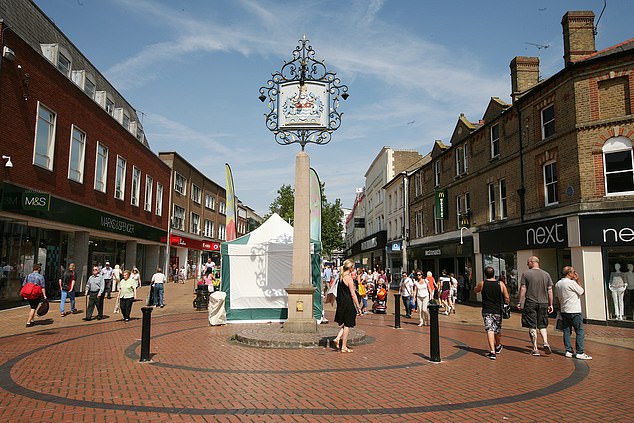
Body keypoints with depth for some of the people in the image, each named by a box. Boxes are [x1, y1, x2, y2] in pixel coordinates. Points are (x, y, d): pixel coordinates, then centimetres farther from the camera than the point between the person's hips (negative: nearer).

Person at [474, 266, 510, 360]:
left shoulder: (482, 284, -6)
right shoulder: (501, 284, -4)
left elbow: (475, 290, 15)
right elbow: (507, 299, -3)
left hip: (486, 311, -2)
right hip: (498, 311, 2)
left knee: (490, 330, -6)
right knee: (497, 330, 19)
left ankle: (492, 352, -18)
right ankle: (498, 346, 43)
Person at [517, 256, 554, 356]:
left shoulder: (526, 274, -4)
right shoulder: (546, 274, 6)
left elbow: (523, 289, -6)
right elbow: (550, 291, 7)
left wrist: (520, 302, -1)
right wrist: (551, 304, 12)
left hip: (530, 303, -3)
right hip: (543, 303, 3)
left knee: (532, 327, 3)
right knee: (542, 325, 16)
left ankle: (535, 349, 5)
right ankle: (545, 343, -4)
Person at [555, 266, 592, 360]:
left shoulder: (558, 284, 10)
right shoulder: (571, 282, -15)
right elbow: (582, 292, -2)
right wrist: (577, 280, 3)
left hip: (564, 311, 8)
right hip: (574, 311, -8)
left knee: (566, 331, 9)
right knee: (579, 331, -1)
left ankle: (568, 351, 10)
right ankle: (580, 353, -2)